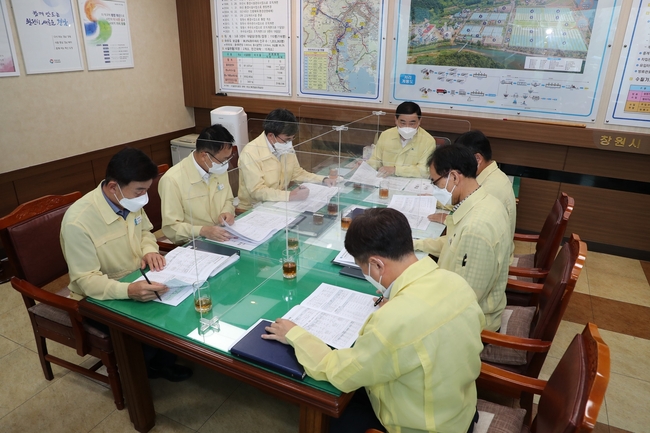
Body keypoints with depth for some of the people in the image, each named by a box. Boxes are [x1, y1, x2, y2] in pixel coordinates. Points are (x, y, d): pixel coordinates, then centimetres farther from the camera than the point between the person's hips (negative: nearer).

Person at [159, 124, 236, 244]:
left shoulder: (219, 169, 1)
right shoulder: (172, 180, -19)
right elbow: (171, 227, -15)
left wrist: (227, 212, -7)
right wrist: (203, 231, -29)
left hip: (221, 238, 6)